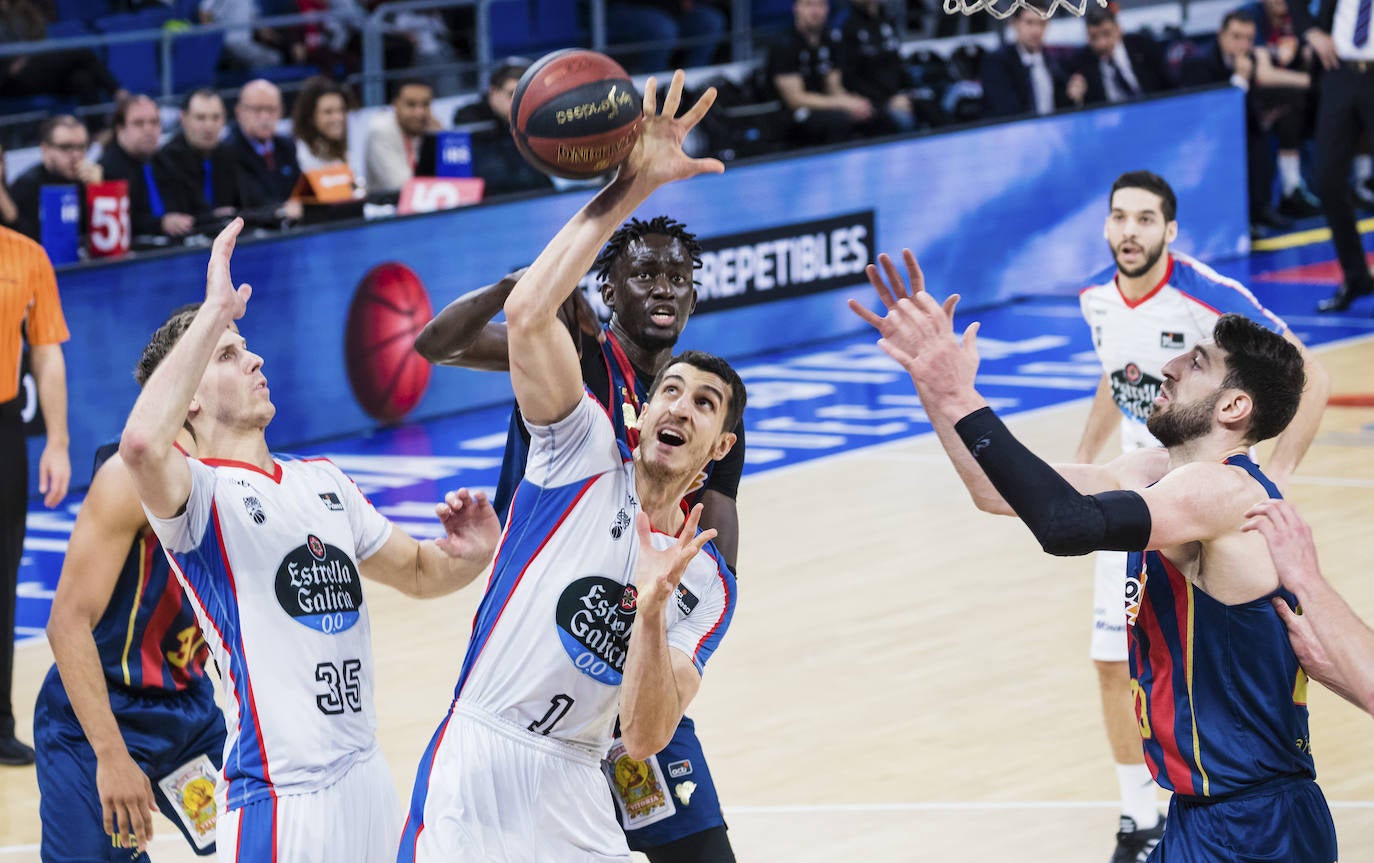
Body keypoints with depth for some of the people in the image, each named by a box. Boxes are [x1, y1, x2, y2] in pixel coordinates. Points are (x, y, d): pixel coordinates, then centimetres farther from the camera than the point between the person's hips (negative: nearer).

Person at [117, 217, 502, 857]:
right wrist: (215, 311, -25)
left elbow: (416, 571, 26)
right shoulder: (201, 493, -8)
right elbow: (142, 444, -31)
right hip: (280, 798, -7)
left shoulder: (324, 481, 17)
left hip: (367, 776, 7)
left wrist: (468, 555, 1)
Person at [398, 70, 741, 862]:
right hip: (474, 775, -4)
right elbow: (527, 316, -15)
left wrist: (652, 610, -20)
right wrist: (627, 190, -19)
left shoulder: (707, 584, 8)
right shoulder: (586, 453, 2)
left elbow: (645, 737, -5)